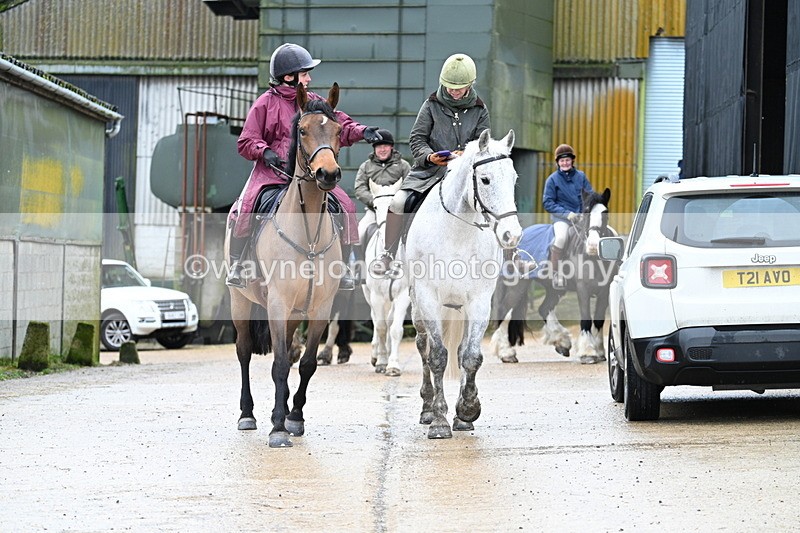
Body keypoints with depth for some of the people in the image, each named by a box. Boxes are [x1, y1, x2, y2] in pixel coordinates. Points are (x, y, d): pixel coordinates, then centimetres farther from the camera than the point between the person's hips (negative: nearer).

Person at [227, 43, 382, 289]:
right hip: (272, 171, -4)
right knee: (247, 206, -29)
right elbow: (246, 142, 2)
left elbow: (341, 126, 13)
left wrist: (361, 132, -7)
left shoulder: (314, 102, 14)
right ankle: (236, 264, -14)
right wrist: (265, 152, -18)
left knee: (344, 206, -12)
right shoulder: (265, 103, 2)